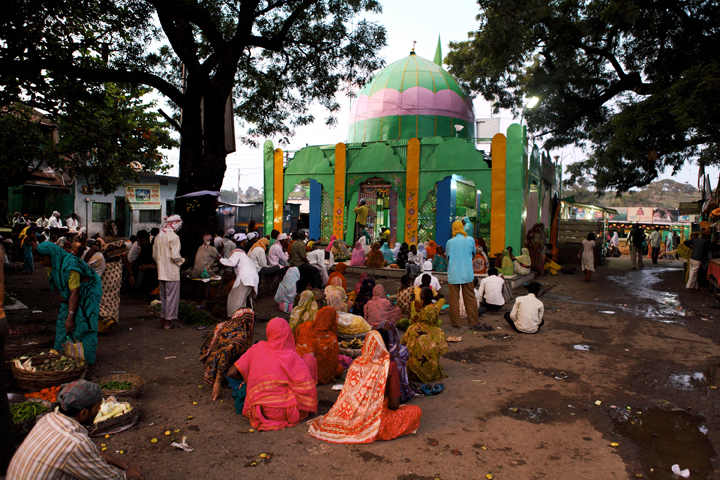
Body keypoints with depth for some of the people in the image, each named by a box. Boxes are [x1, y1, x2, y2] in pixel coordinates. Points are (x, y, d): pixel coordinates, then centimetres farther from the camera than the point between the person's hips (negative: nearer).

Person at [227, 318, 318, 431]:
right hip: (283, 413, -5)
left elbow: (232, 373, 0)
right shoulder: (291, 357, -10)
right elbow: (307, 387, -13)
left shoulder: (257, 349, 0)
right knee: (309, 358, 5)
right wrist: (311, 406, 6)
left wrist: (249, 379, 18)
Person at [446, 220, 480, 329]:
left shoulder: (450, 242, -2)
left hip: (453, 274, -1)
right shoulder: (470, 240, 0)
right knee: (470, 299, 8)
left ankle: (456, 323, 10)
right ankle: (473, 323, 11)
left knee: (454, 299, 6)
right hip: (467, 274, 1)